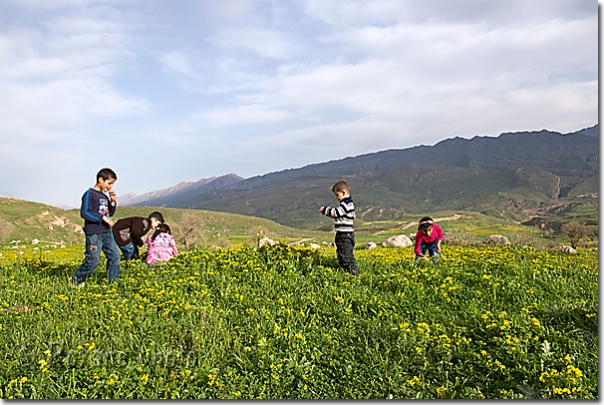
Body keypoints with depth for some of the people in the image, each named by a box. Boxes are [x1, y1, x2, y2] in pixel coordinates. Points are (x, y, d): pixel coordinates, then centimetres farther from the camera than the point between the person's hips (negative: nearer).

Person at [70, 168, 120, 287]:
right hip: (94, 233, -8)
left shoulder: (104, 195, 15)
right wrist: (102, 217, -19)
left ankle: (113, 280, 14)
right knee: (93, 260, -5)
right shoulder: (90, 194, -9)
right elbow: (84, 213, -17)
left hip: (107, 232, 8)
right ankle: (75, 279, 14)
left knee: (114, 255, 5)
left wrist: (113, 201, 6)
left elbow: (110, 213, 21)